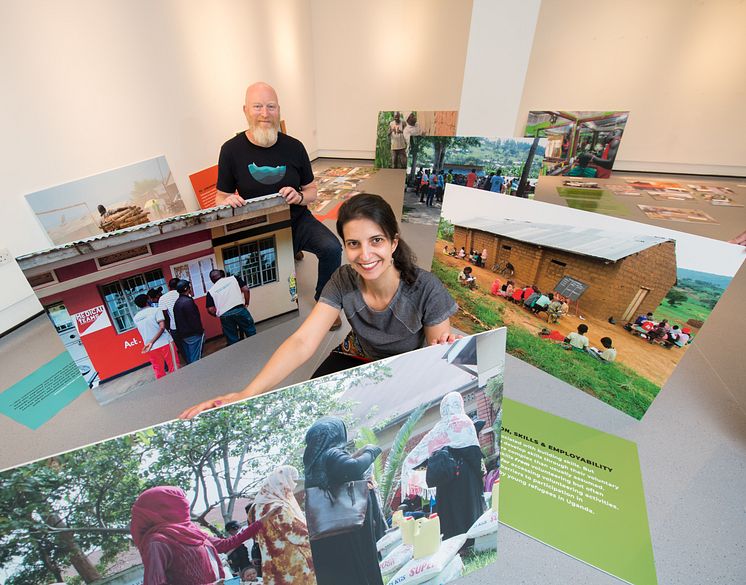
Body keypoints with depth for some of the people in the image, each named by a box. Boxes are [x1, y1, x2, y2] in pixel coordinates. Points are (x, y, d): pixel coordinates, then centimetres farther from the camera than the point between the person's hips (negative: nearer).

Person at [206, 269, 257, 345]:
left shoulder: (211, 291, 13)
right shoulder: (233, 278, 11)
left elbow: (210, 309, 4)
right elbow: (246, 289, 1)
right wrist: (246, 303, 13)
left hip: (224, 315, 2)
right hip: (239, 309, -1)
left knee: (233, 341, 11)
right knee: (252, 334, 11)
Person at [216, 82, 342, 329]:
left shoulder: (293, 147, -2)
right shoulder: (232, 150, -5)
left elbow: (311, 191, 6)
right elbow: (221, 197, 2)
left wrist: (299, 196, -18)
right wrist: (228, 202, -22)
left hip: (297, 220, 1)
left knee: (332, 248, -26)